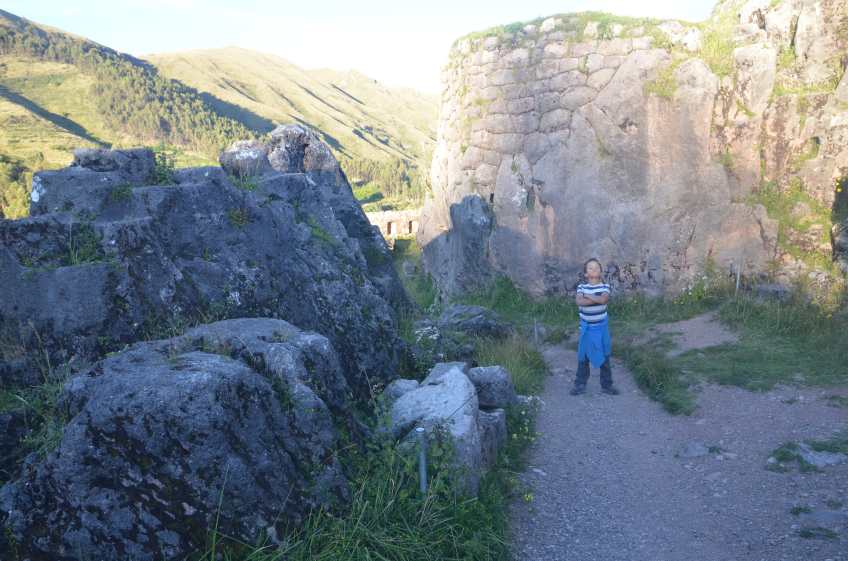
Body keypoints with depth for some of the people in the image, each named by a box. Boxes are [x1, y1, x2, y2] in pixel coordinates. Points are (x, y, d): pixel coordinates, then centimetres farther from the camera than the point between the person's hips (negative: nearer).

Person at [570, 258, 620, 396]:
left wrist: (587, 296, -16)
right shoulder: (581, 287, -4)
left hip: (601, 326, 0)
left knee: (604, 356, 9)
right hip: (586, 327, 0)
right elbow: (578, 301, -22)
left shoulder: (605, 286, -5)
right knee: (583, 356, 7)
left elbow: (603, 300, -25)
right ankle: (580, 385, 15)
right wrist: (597, 299, -22)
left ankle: (606, 384, 20)